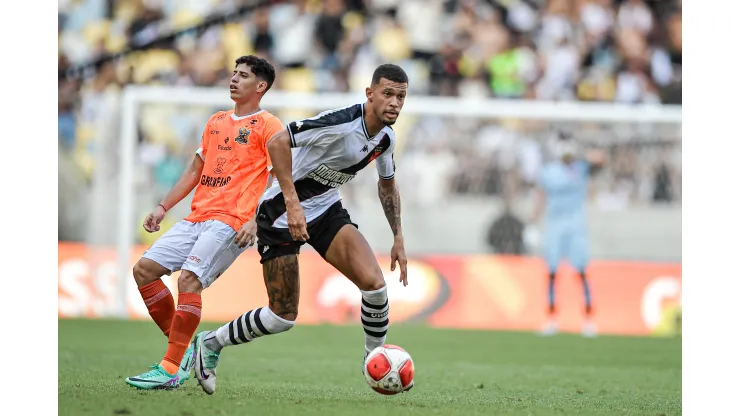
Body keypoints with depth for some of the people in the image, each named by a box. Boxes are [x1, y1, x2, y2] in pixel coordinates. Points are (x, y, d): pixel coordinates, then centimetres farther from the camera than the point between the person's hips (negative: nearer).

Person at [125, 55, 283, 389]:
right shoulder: (216, 122, 22)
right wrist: (163, 207, 21)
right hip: (196, 219, 8)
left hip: (231, 222, -8)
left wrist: (256, 221, -20)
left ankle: (172, 368, -22)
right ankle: (182, 348, 7)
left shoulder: (268, 126, -1)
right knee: (143, 270, -1)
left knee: (189, 279, -25)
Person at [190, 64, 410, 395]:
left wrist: (398, 238, 16)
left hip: (326, 211, 6)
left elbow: (387, 185, 20)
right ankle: (210, 343, 20)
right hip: (282, 213, -6)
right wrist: (292, 203, -36)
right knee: (283, 318, -3)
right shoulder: (341, 123, -27)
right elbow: (277, 143, -32)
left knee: (374, 282, -17)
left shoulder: (386, 137, 0)